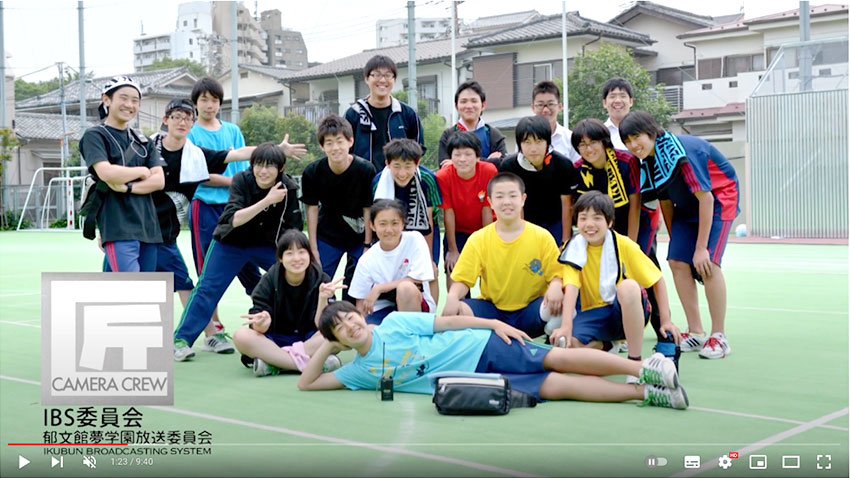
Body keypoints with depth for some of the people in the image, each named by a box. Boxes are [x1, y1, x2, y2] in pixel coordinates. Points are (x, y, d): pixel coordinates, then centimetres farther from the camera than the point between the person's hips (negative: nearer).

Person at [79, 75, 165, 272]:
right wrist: (142, 171, -2)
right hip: (118, 228, -6)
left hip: (148, 227, 6)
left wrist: (126, 187, -11)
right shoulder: (94, 136, 2)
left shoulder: (143, 142, 18)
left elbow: (159, 180, 4)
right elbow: (106, 173, -16)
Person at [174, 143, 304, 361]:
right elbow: (233, 219, -36)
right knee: (208, 287, -10)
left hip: (268, 244, 3)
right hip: (232, 242, -2)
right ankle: (181, 339, -3)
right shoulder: (242, 180, -23)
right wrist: (267, 201, -42)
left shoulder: (288, 187, -17)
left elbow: (293, 228, -8)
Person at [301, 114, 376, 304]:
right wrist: (313, 249, -7)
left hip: (359, 237, -1)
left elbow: (368, 209, -13)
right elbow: (312, 209, -7)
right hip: (327, 236, 1)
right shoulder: (312, 172, -17)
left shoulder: (366, 170, -21)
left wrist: (367, 245, -10)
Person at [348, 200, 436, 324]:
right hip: (384, 309, 1)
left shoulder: (414, 239, -9)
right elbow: (361, 304, 0)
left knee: (406, 287, -34)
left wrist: (379, 288, -15)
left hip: (418, 306, -1)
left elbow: (416, 280, -13)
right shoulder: (367, 260, -3)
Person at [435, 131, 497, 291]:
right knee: (452, 271, -10)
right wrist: (452, 250, -11)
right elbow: (448, 213, -18)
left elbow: (487, 209, -16)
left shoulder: (489, 171, -24)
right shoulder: (443, 176, -24)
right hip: (458, 231, 0)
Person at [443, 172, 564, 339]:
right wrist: (452, 296, -27)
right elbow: (462, 280, -4)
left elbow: (556, 275, -3)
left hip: (530, 312, -1)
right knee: (458, 310, -28)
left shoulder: (542, 237, -2)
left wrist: (555, 286, -28)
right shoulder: (478, 239, -1)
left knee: (558, 303, -33)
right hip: (492, 311, 1)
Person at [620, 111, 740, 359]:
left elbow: (706, 198, -28)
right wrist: (675, 239, 9)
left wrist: (701, 247, -25)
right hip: (687, 207, 7)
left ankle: (719, 337, -8)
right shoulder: (647, 159, -7)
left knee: (707, 263, -19)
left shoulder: (680, 151, -30)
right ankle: (695, 333, 6)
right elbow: (665, 201, 6)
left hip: (718, 199, -7)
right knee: (677, 261, -3)